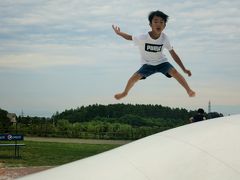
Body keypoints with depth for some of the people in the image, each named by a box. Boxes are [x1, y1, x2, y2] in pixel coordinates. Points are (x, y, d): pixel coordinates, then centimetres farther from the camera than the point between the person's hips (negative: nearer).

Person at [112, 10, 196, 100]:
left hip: (161, 62, 0)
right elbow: (129, 37, -9)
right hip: (148, 64, 0)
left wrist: (184, 69, -12)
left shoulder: (164, 38, -21)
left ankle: (189, 90, -20)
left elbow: (173, 54, -12)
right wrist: (119, 33, -27)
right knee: (135, 77, -17)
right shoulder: (143, 38, -27)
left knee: (174, 72, -26)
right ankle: (125, 92, 12)